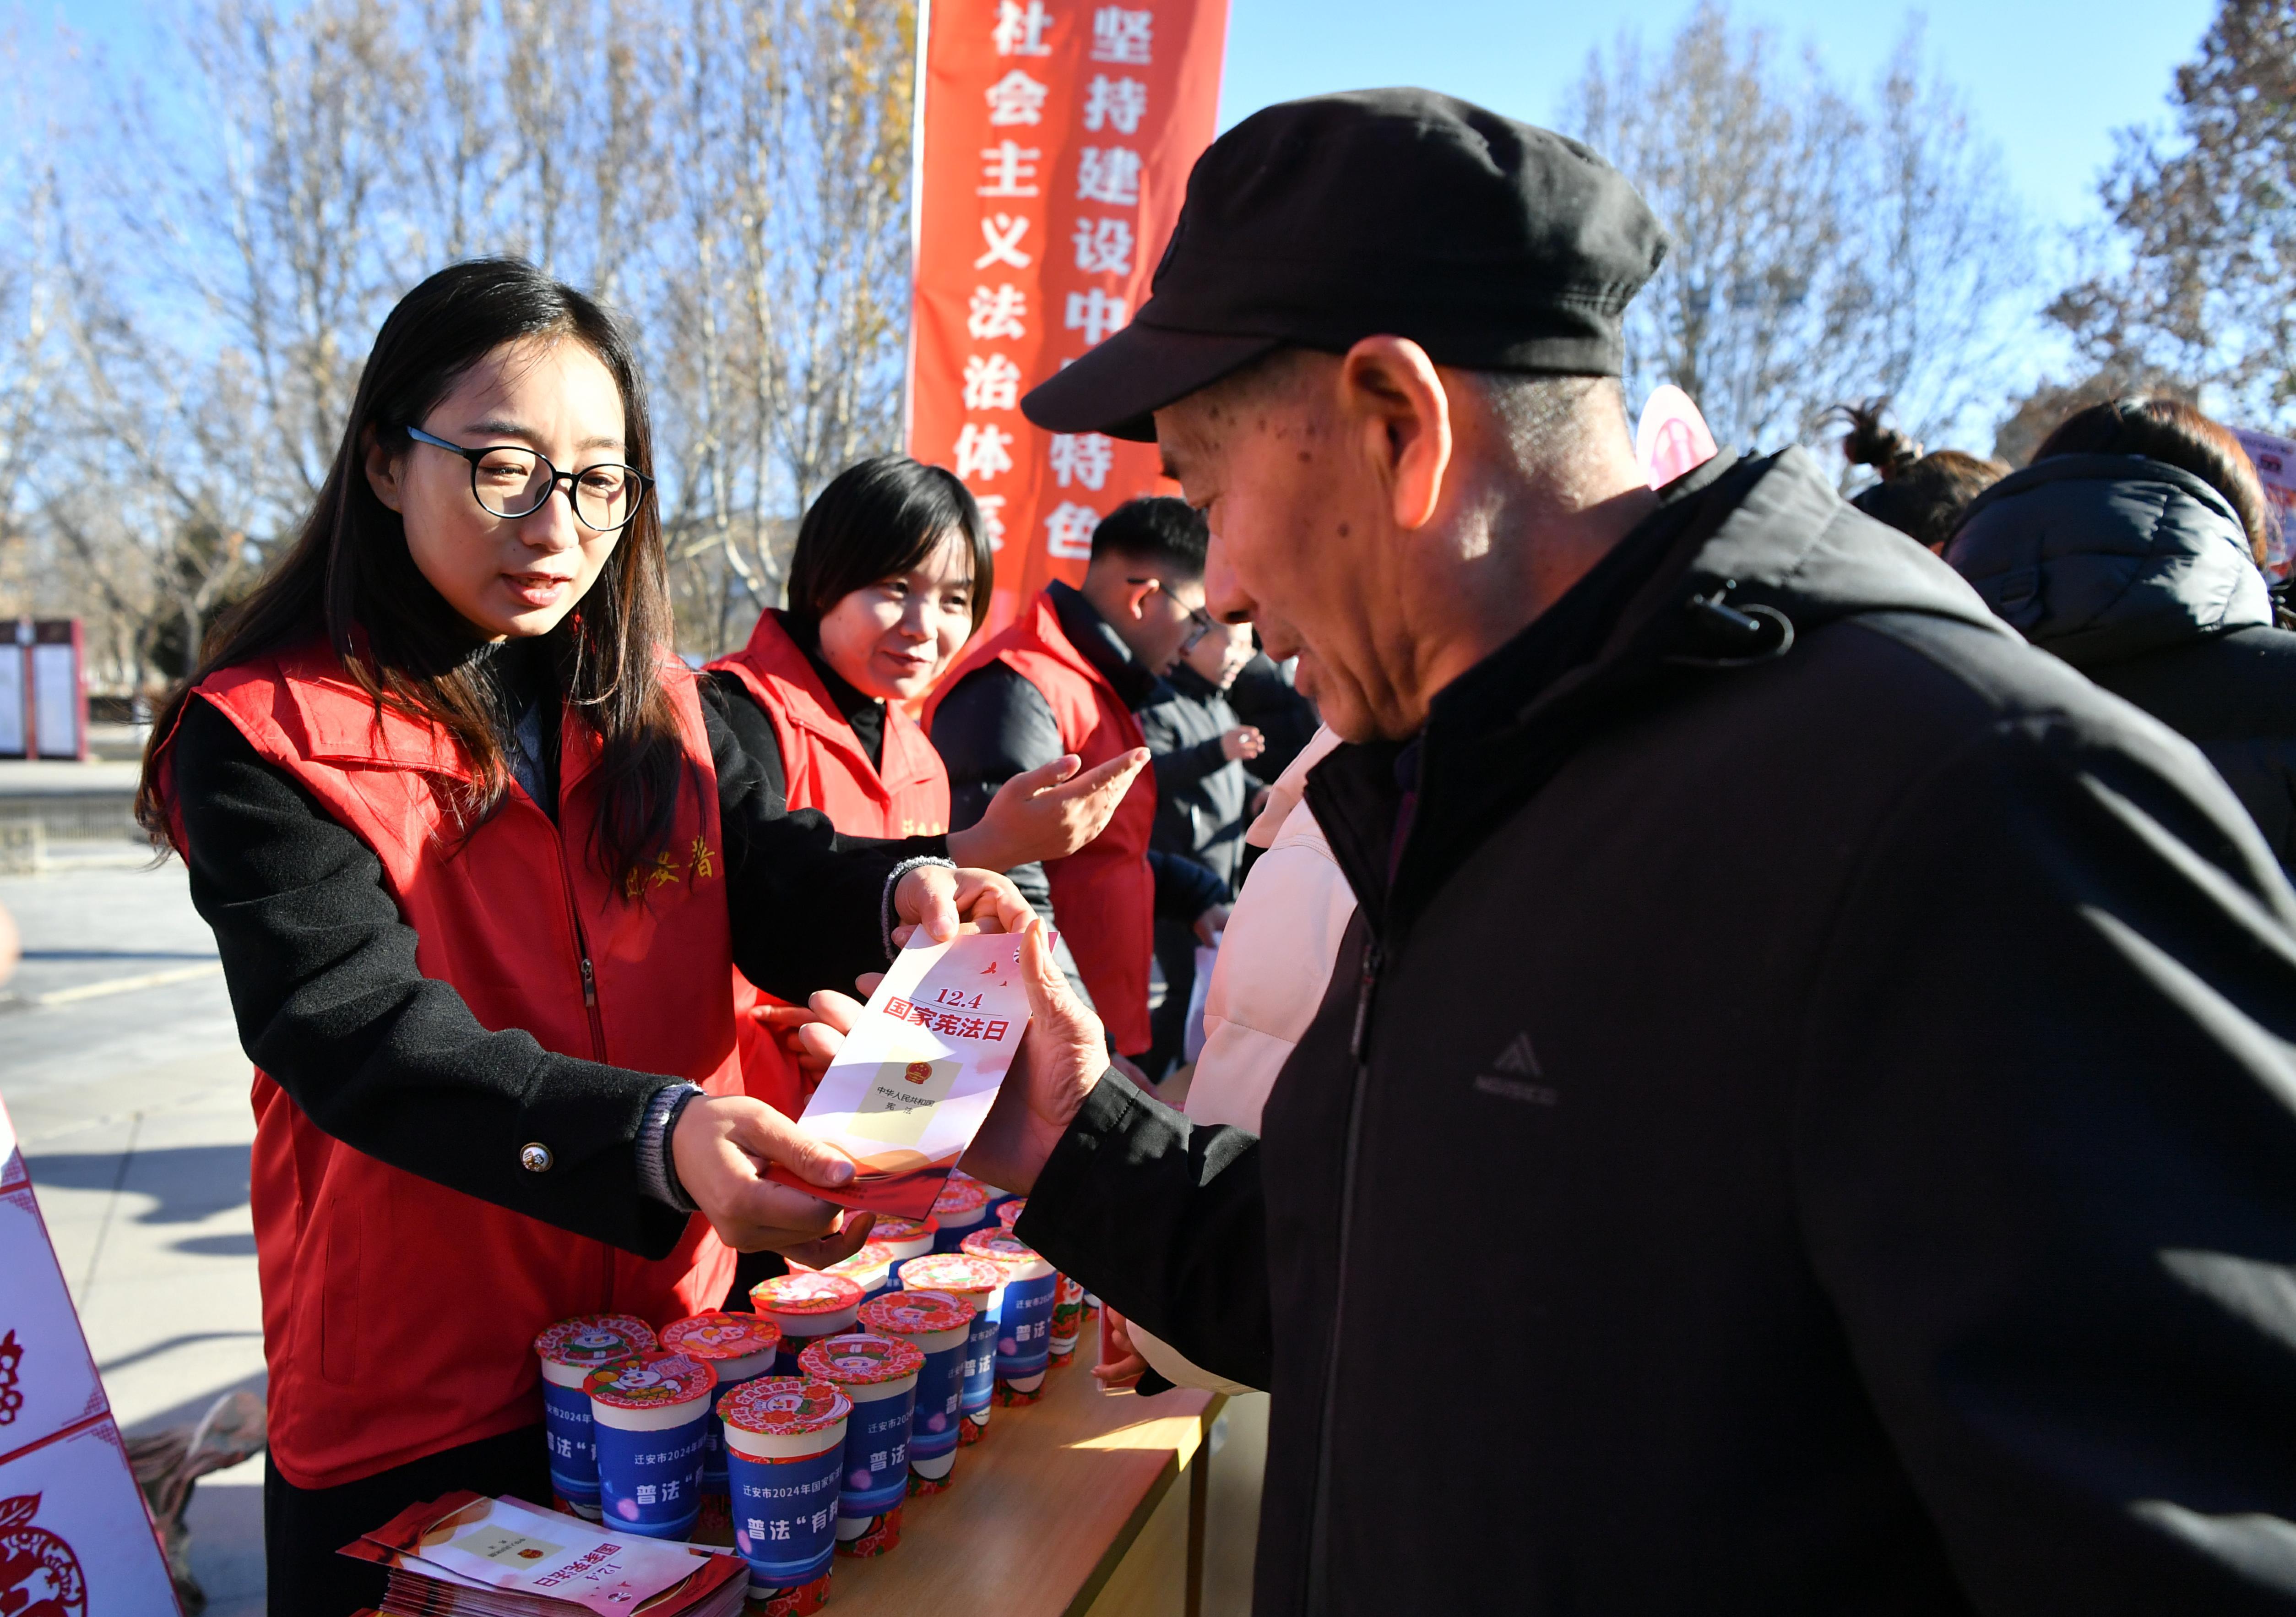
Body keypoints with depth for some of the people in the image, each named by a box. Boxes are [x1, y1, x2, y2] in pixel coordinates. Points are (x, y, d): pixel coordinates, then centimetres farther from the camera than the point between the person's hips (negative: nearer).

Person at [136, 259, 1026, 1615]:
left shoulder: (660, 707, 4)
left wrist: (898, 891, -29)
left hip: (672, 1335, 5)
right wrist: (660, 1137, -40)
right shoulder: (265, 738, -13)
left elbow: (776, 880, -5)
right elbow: (366, 1036, -24)